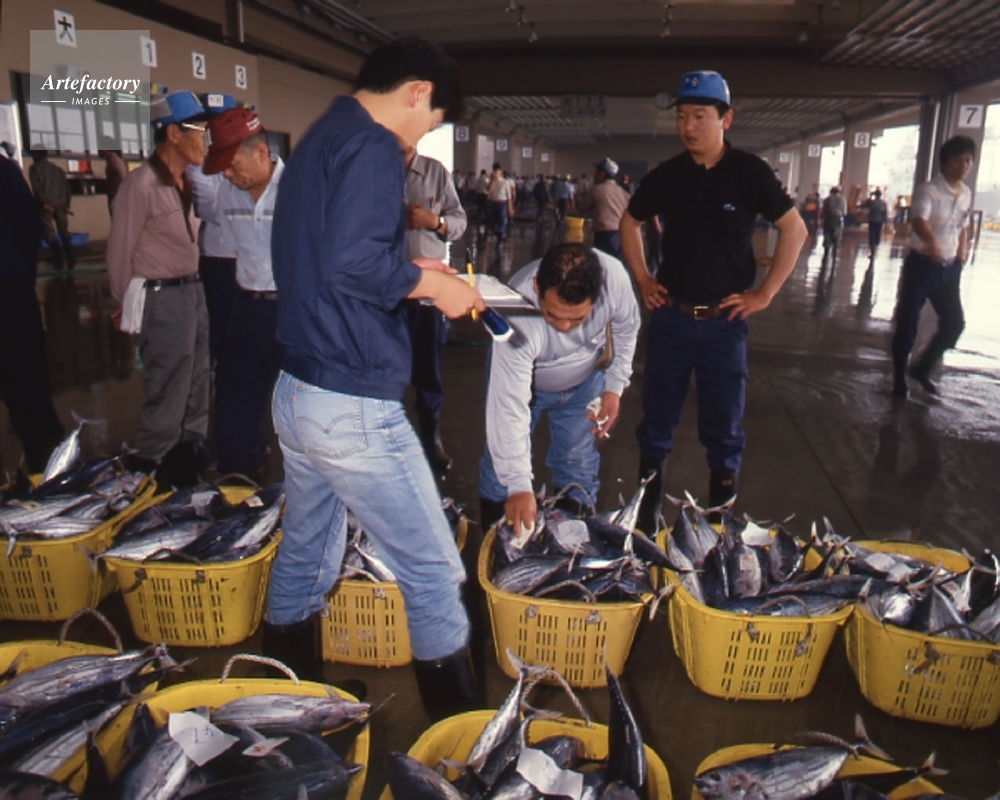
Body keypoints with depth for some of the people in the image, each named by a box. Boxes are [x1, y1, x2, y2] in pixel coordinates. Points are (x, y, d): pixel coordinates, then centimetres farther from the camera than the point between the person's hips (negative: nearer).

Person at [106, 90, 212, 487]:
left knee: (197, 391, 16)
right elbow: (120, 250, -9)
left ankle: (191, 456, 30)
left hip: (193, 291, 8)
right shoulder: (141, 185, -15)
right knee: (167, 396, -1)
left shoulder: (186, 182, 9)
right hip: (162, 298, -8)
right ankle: (149, 469, 15)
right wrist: (126, 303, 0)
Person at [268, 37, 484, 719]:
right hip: (353, 404, -10)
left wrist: (411, 270, 15)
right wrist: (431, 283, -12)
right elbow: (350, 261, -27)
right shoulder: (372, 146, -13)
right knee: (433, 570, 2)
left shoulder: (319, 138, 17)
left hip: (295, 391, 10)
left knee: (307, 553, 21)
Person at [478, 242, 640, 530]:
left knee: (577, 465, 8)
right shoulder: (517, 318, -43)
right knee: (501, 467, 2)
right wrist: (518, 486, -40)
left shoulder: (614, 277, -33)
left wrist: (615, 386, -10)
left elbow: (627, 327, -9)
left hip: (584, 383, 3)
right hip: (520, 379, -2)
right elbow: (510, 406, -40)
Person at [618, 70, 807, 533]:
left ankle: (721, 513, 26)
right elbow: (630, 222, 17)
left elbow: (794, 230, -1)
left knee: (723, 426, 10)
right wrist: (642, 279, 9)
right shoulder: (666, 175, 1)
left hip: (724, 320, -2)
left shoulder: (750, 173, -6)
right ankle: (646, 511, 26)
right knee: (657, 419, 11)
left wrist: (765, 293, -5)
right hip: (670, 316, 2)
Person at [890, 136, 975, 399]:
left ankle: (923, 369, 27)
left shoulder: (966, 194, 8)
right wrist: (932, 241, -55)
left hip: (948, 269, 7)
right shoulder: (928, 191, -15)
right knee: (908, 323, 0)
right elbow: (918, 221, -35)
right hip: (922, 265, -7)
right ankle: (899, 378, 16)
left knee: (954, 322, 7)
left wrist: (960, 260, 13)